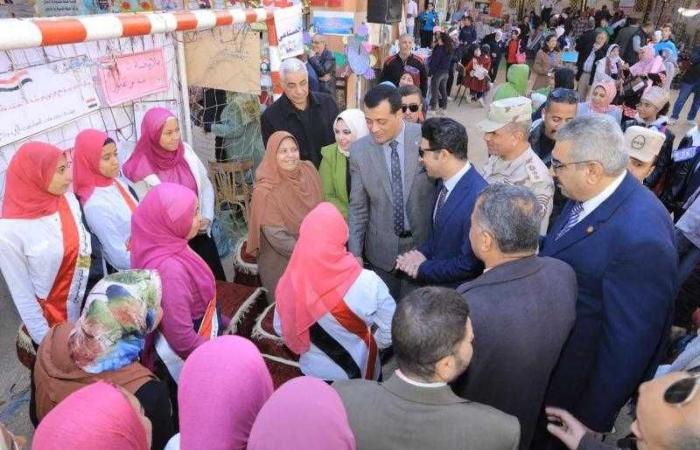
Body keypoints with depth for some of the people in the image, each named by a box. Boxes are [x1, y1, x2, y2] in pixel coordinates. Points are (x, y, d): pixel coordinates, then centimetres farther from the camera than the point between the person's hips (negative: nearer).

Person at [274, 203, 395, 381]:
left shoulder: (289, 283, -22)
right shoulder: (366, 283, -33)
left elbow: (281, 329, -6)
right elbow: (392, 330, -20)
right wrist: (370, 345, 0)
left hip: (312, 371, 2)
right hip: (359, 374, -2)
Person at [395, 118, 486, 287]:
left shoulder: (477, 198, -28)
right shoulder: (445, 181, -4)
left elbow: (469, 264, -23)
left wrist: (423, 269, -14)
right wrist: (422, 252, -5)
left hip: (457, 296, -6)